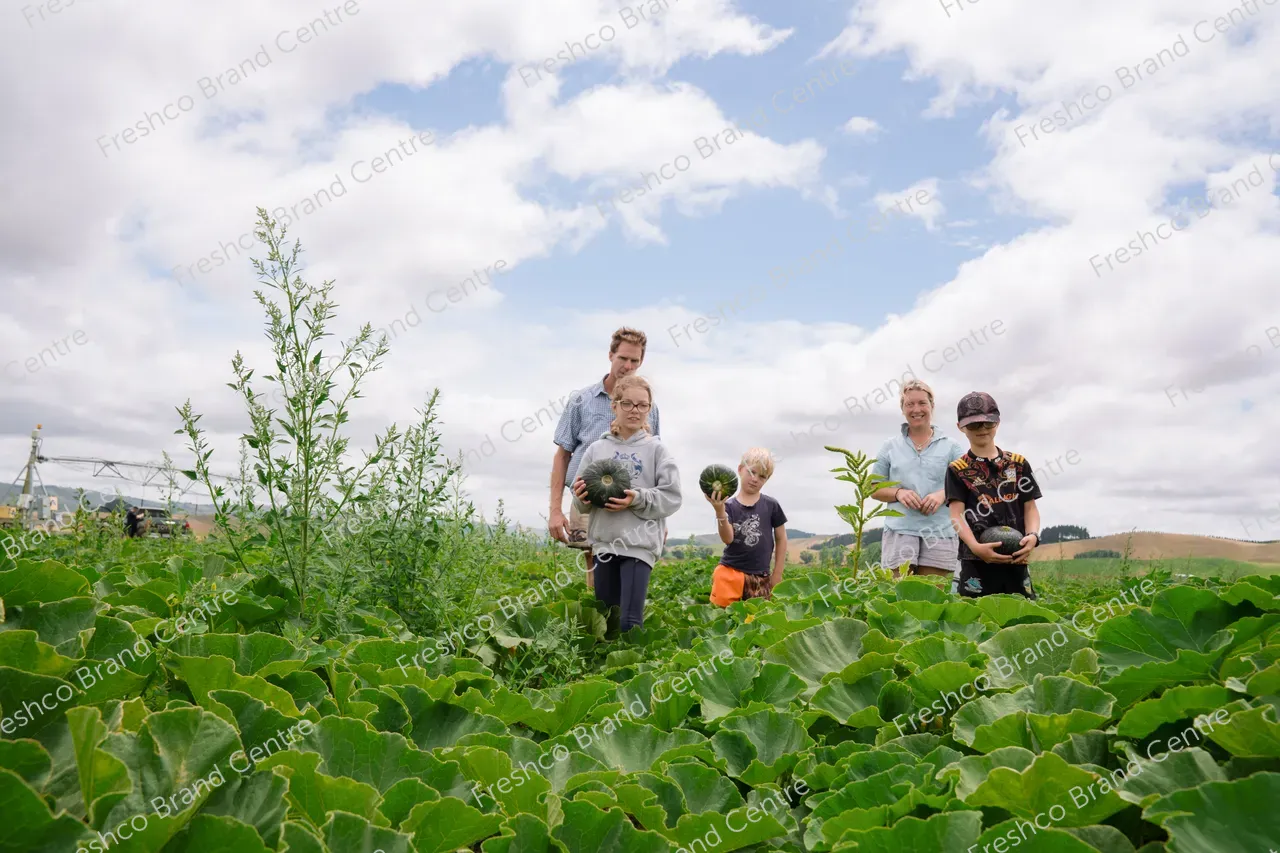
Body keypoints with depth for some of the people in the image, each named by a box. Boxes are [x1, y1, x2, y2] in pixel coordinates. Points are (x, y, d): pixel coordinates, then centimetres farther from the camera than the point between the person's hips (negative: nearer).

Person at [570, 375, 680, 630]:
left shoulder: (656, 449, 0)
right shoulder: (596, 449, 6)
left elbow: (672, 497, -5)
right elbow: (581, 502, 9)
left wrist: (638, 499, -18)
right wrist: (581, 496, -13)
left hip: (639, 543, -4)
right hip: (604, 542, 4)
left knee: (629, 621, -9)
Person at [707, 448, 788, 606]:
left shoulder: (771, 506, 1)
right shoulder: (729, 506, 1)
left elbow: (781, 539, 9)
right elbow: (728, 539, -10)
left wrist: (777, 574, 8)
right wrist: (720, 511, -25)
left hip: (761, 577, 0)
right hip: (729, 574, 0)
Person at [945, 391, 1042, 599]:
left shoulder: (1019, 464, 12)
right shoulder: (957, 470, 4)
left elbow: (1030, 507, 11)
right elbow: (957, 515, -5)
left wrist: (1032, 535, -10)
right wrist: (975, 547, -22)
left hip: (1016, 559, 3)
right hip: (977, 561, -3)